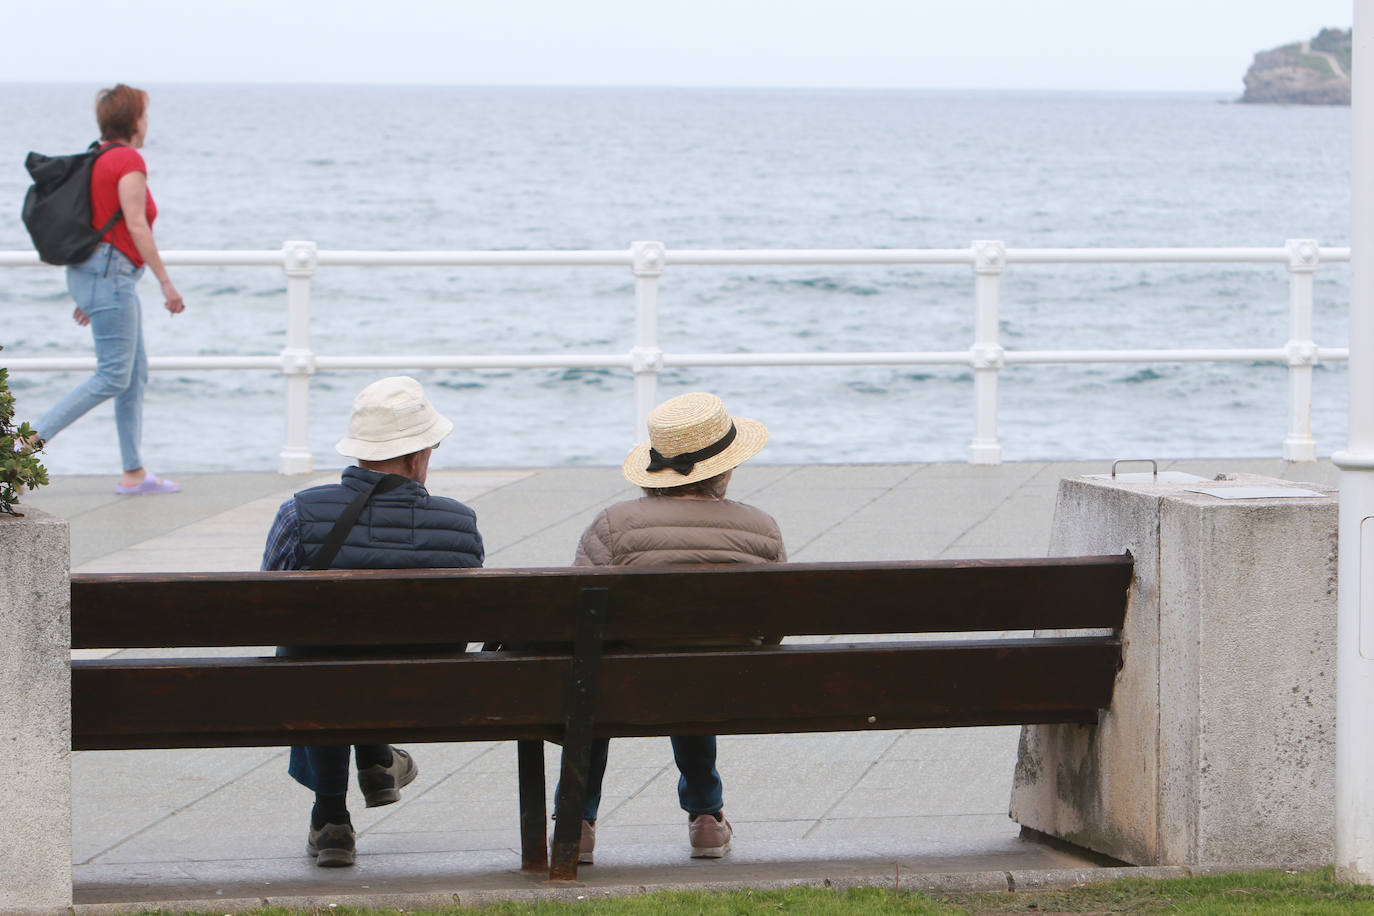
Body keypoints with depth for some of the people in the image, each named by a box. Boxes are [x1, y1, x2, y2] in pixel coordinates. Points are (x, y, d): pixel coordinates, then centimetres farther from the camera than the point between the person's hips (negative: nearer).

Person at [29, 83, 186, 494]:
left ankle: (134, 473, 11)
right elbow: (136, 225, -18)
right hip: (109, 272, -10)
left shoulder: (98, 159, 15)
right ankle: (32, 439, -15)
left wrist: (89, 293, 24)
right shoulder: (129, 161, -12)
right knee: (113, 376, -10)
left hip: (93, 271, 10)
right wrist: (166, 282, -15)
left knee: (136, 371, 11)